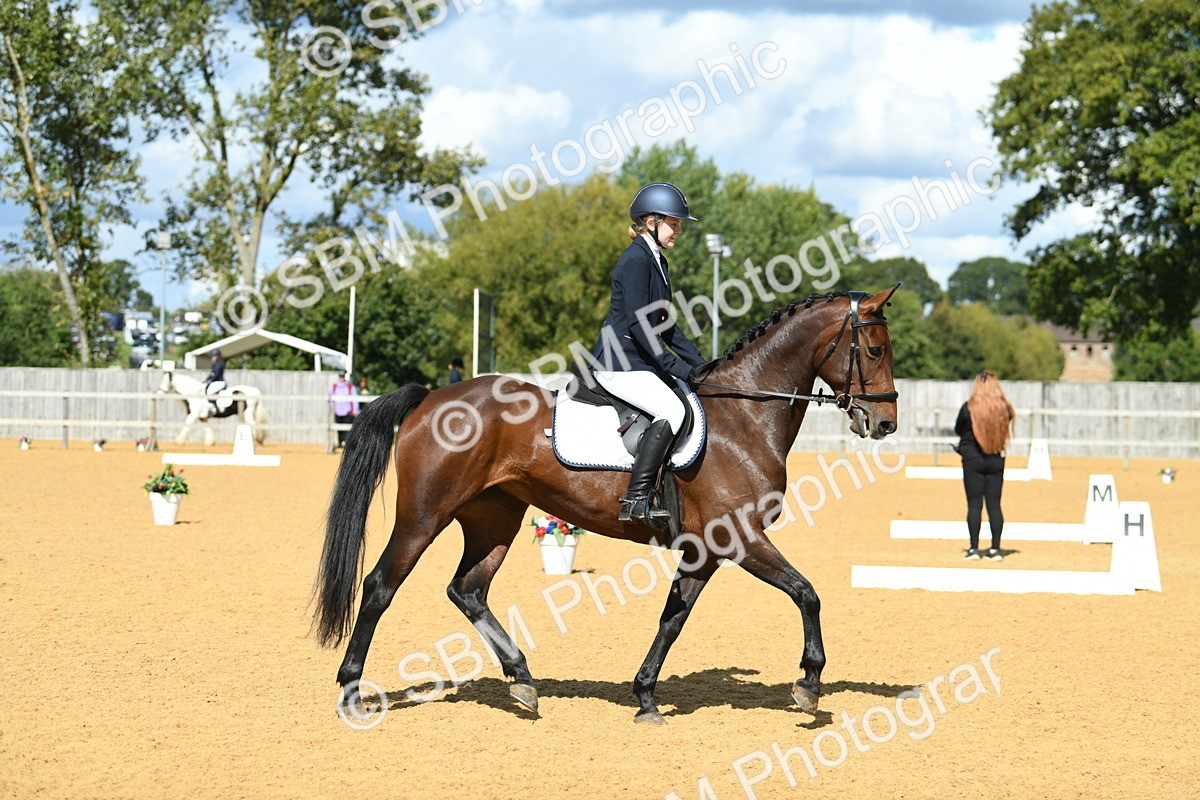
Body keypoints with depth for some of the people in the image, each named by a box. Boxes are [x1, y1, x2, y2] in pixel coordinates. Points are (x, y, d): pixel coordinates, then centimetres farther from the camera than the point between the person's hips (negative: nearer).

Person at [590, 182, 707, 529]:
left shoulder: (657, 262, 17)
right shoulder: (636, 260, -14)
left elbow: (664, 325, 22)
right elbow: (639, 324, -20)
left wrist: (698, 363, 13)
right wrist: (677, 368, -20)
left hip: (639, 362, 10)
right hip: (618, 363, -10)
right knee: (672, 409, -27)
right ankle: (636, 500, -29)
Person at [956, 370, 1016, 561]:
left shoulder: (969, 408, -11)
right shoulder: (1004, 409, -4)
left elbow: (958, 429, 3)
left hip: (972, 459, -2)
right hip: (996, 460, 2)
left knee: (974, 504, 2)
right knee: (994, 505, 6)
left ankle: (974, 548, 1)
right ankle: (995, 549, 6)